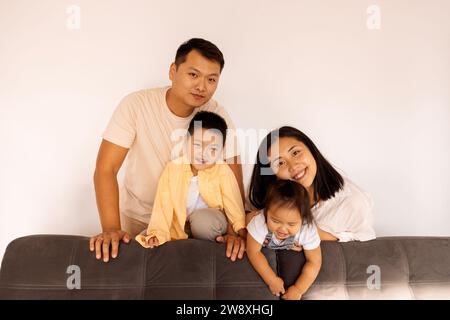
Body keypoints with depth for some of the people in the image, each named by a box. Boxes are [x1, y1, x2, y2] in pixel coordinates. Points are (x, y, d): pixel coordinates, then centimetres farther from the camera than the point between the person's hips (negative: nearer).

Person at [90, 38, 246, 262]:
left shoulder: (218, 116, -15)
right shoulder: (136, 105, -21)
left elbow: (233, 180, -14)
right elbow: (106, 169, -22)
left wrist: (235, 230, -28)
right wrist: (111, 228, -32)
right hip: (137, 218, -1)